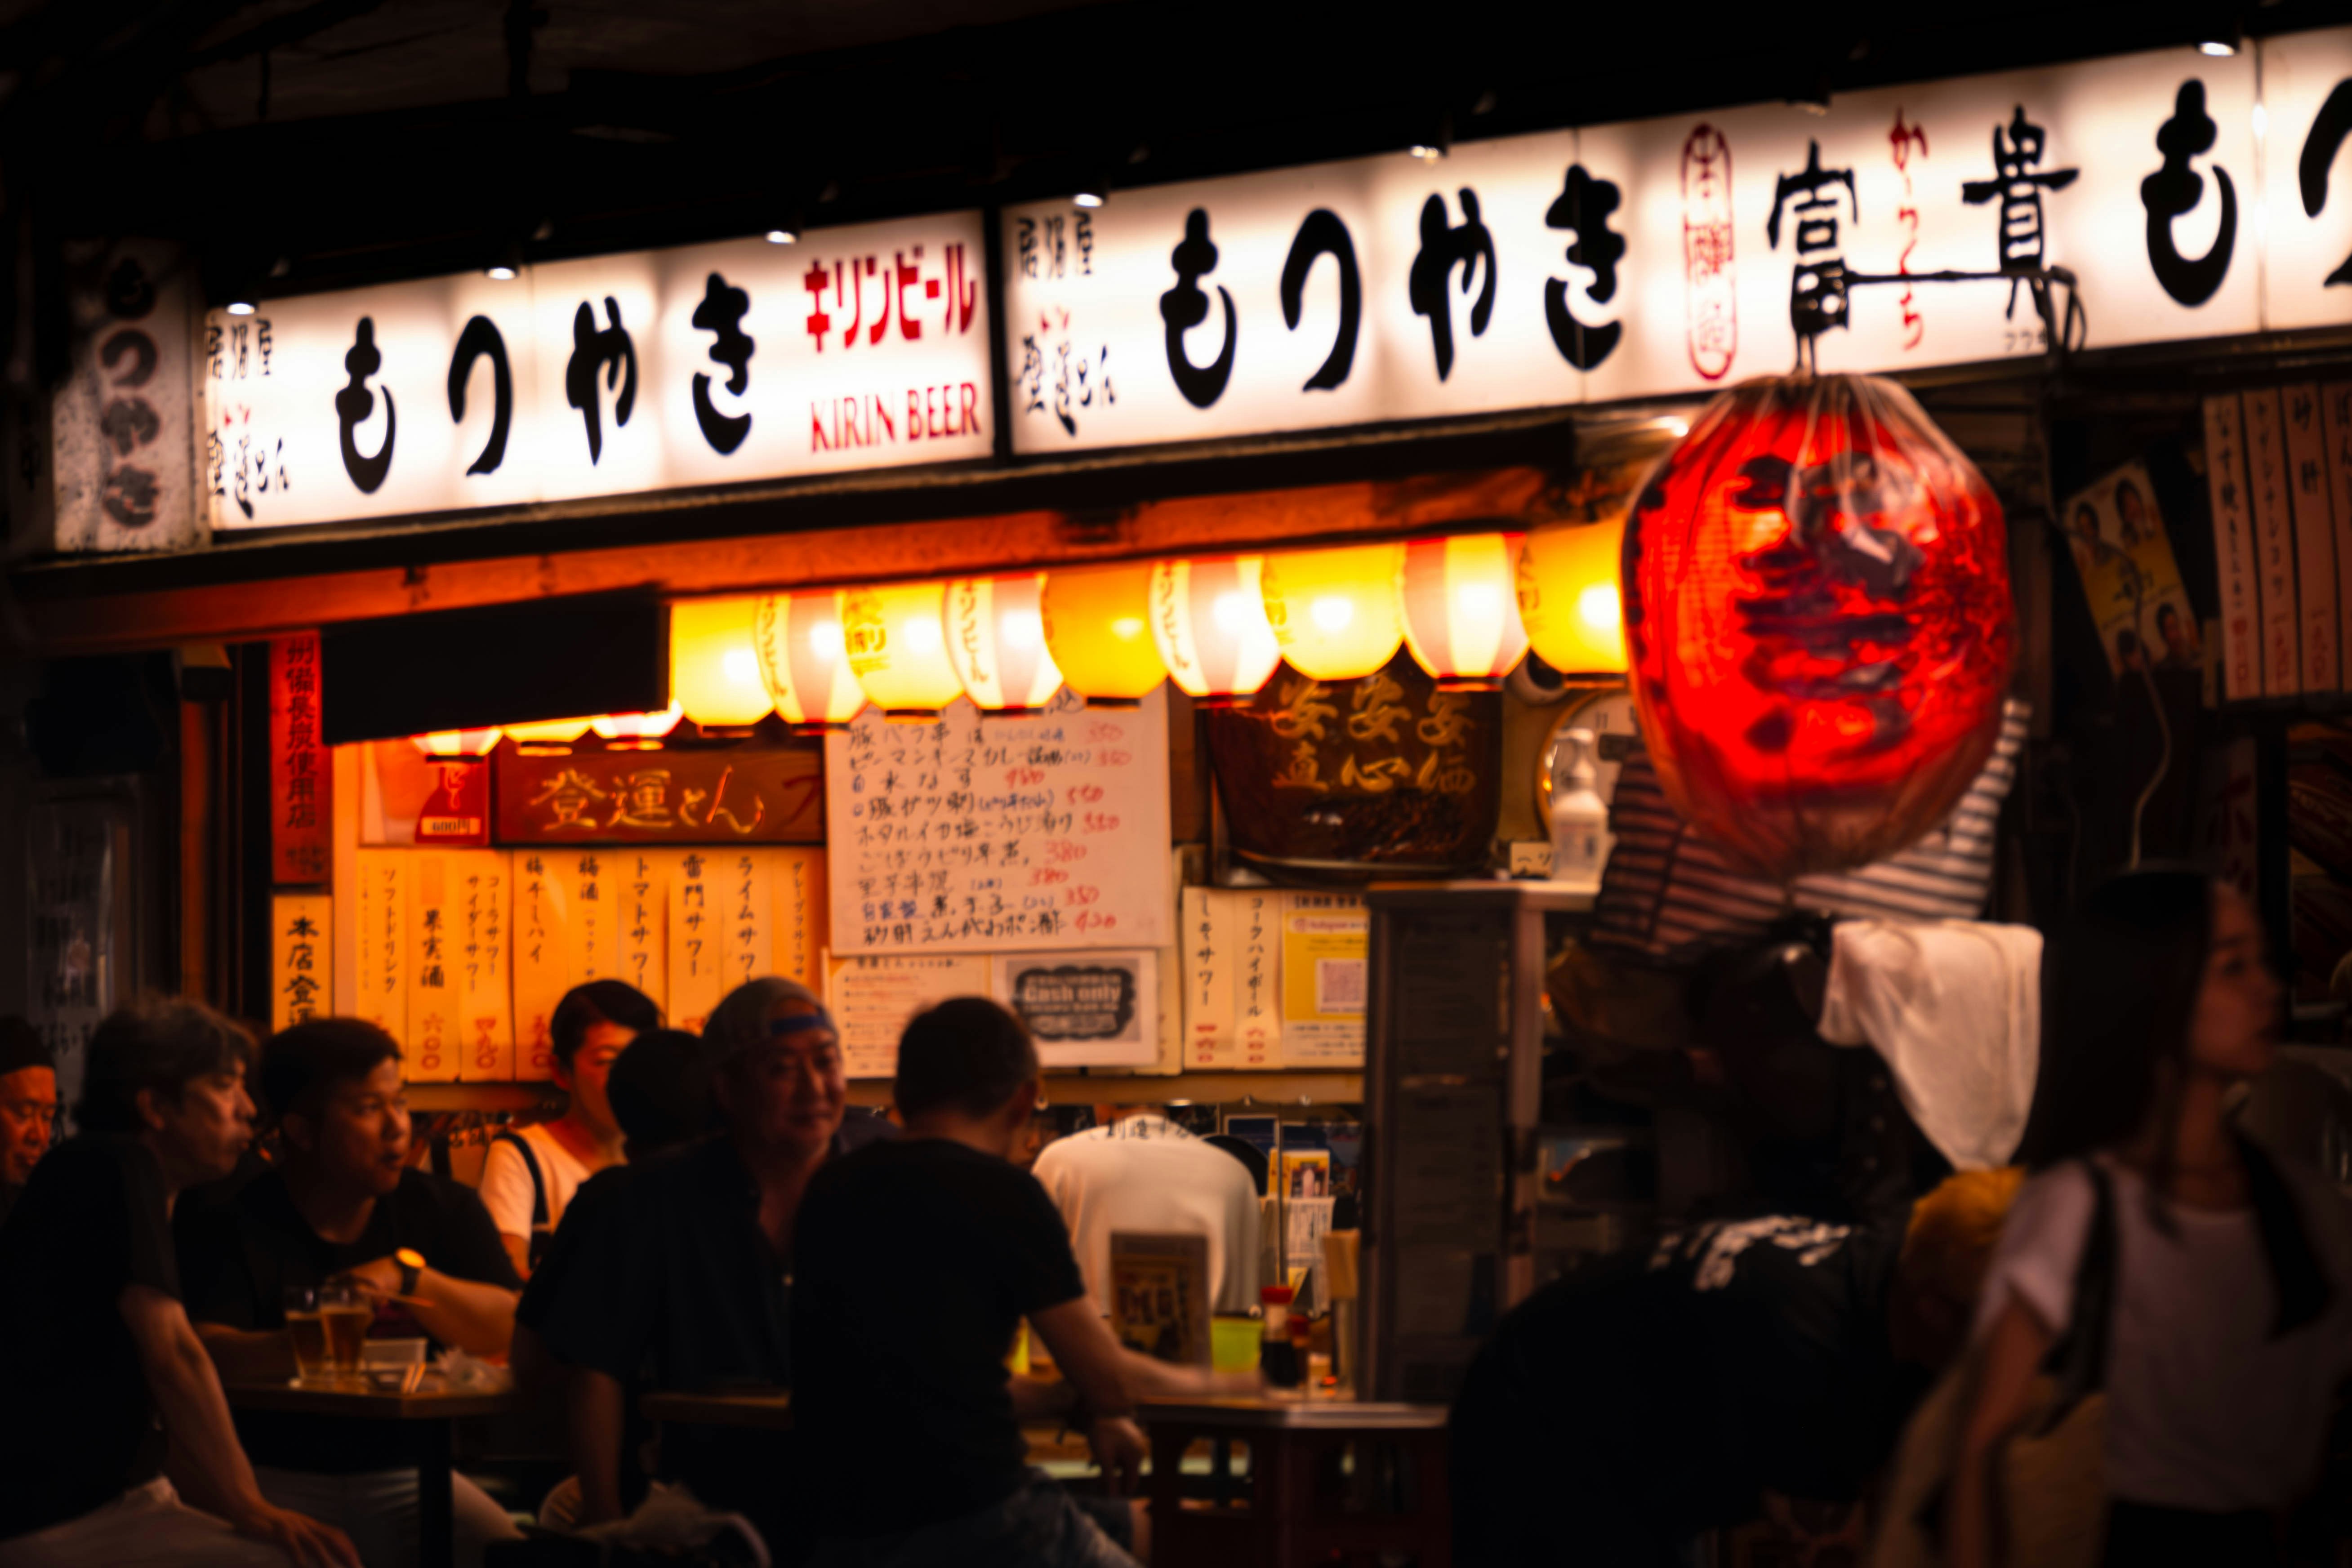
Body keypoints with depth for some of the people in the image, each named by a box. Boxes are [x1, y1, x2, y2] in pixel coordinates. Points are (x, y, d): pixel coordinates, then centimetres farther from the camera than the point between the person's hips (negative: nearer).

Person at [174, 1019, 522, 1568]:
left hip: (403, 1474, 4)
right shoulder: (230, 1227, -2)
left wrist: (408, 1273, -16)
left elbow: (514, 1329, -2)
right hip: (278, 1476, -3)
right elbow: (204, 1353, -18)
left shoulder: (445, 1209, 10)